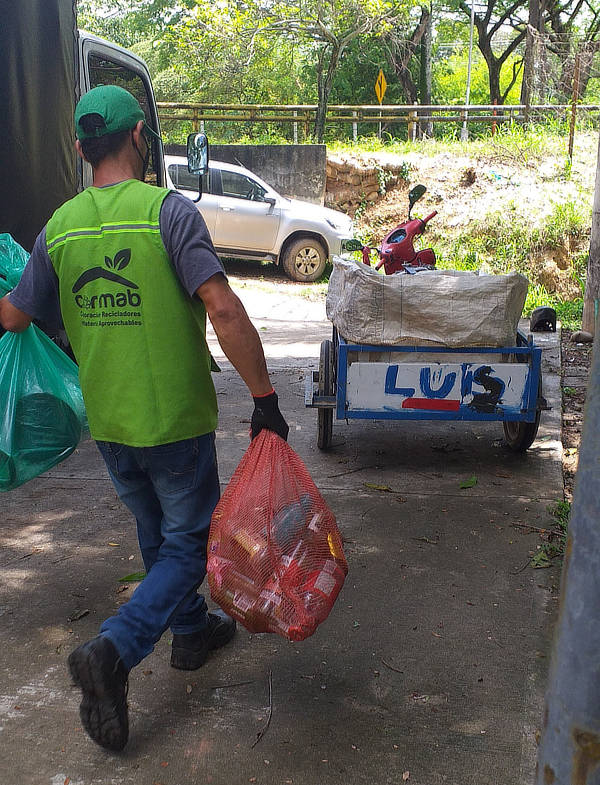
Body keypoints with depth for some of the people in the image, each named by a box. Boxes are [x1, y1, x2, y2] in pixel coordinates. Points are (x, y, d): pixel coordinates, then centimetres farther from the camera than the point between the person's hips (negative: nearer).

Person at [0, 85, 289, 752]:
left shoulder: (58, 228, 1)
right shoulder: (166, 210, -14)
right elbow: (223, 309, -24)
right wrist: (265, 399, -18)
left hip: (107, 422, 6)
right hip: (174, 419, -5)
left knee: (156, 534, 24)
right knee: (188, 541, 10)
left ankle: (191, 629, 41)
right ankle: (113, 650, -4)